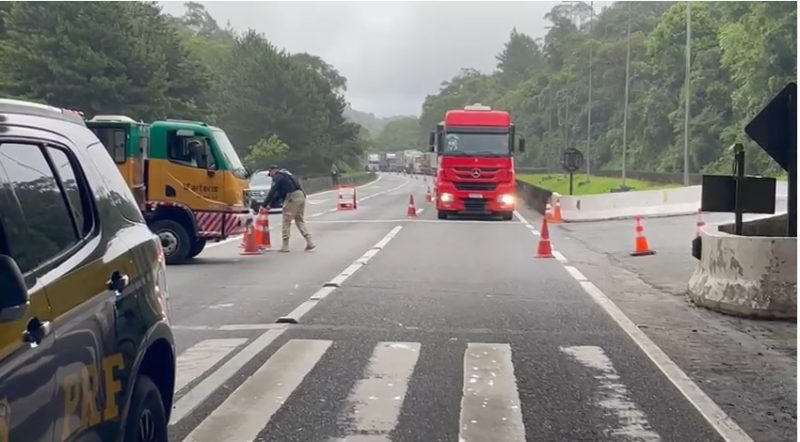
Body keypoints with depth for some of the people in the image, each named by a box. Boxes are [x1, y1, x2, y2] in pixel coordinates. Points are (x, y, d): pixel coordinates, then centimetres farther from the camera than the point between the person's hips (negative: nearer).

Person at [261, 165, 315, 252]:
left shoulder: (277, 177, 1)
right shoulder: (285, 174, 29)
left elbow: (272, 192, -6)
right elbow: (278, 192, 31)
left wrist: (264, 205, -1)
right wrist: (270, 203, 29)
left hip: (292, 197, -8)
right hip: (301, 196, 8)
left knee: (286, 222, 1)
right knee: (300, 221, 14)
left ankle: (285, 246, 4)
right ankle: (310, 243, 4)